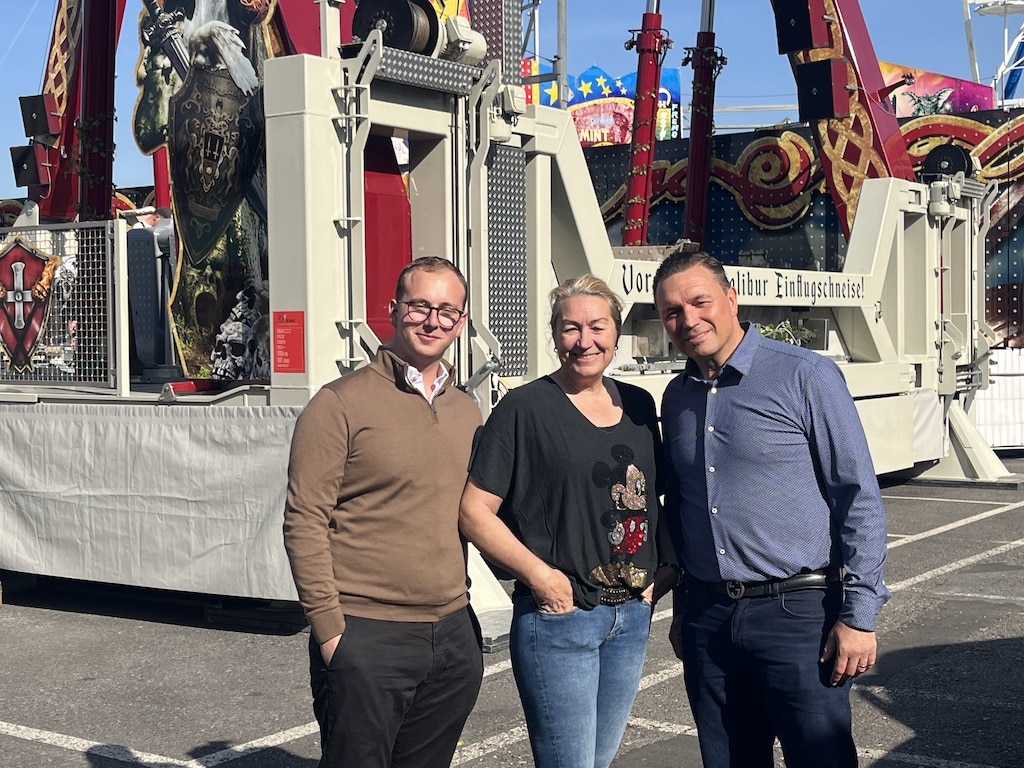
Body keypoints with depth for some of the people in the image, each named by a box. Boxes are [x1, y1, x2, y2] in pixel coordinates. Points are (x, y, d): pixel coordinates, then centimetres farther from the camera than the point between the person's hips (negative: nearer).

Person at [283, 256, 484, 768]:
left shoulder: (467, 412, 12)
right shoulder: (342, 404, -7)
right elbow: (304, 522, -10)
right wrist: (329, 628, -13)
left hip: (454, 634, 6)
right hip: (367, 639, -6)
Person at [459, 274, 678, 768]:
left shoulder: (637, 405, 9)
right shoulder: (525, 408, -8)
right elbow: (474, 510, -11)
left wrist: (666, 570, 6)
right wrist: (540, 575, -18)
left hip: (633, 616, 6)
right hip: (558, 616, -6)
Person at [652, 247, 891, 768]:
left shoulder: (805, 376, -8)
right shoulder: (676, 398, 10)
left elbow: (860, 499, -8)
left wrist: (859, 615, -12)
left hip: (796, 609, -5)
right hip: (707, 618, 5)